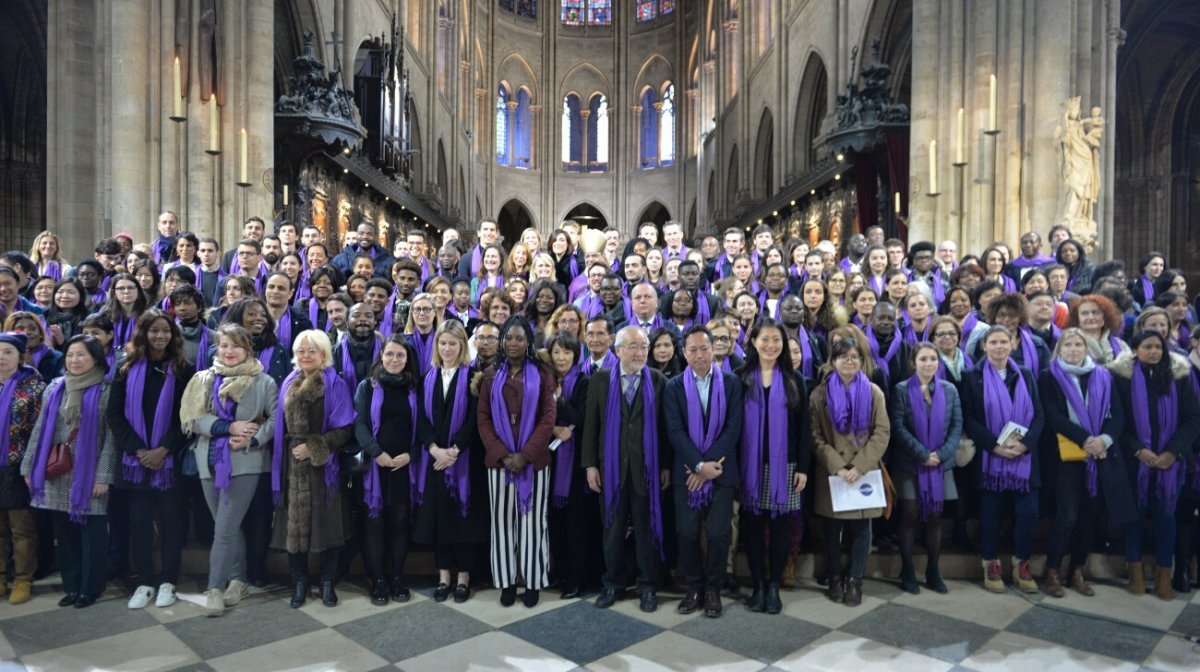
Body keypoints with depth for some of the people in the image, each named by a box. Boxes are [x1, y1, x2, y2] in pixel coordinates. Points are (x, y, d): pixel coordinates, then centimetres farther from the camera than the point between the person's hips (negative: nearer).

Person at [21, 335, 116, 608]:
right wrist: (29, 467, 7)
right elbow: (40, 429, 12)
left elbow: (111, 435, -8)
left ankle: (90, 588, 14)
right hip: (57, 474, 5)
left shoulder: (106, 390, -4)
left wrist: (104, 475, -13)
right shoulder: (54, 388, 10)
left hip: (90, 473, -4)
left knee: (91, 532, 3)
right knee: (64, 532, 11)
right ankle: (71, 585, 22)